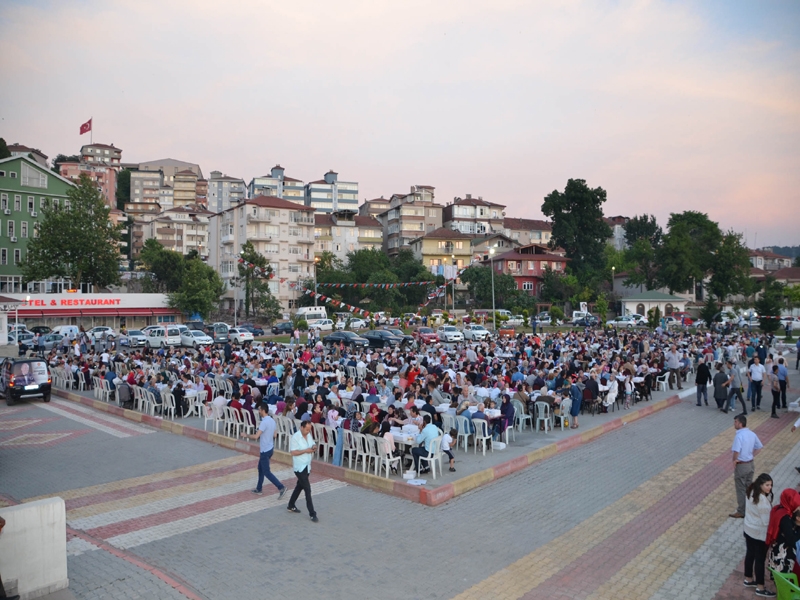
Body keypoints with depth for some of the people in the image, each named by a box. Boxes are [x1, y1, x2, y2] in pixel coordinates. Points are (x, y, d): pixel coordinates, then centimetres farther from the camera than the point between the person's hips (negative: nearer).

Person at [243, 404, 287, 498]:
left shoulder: (264, 422, -24)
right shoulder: (272, 420, 5)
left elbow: (256, 436, -27)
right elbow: (274, 435, 15)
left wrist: (247, 435, -10)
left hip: (265, 450, -9)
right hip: (270, 448, 9)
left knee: (266, 472, -2)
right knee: (260, 468, 21)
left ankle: (281, 487, -6)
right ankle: (258, 489, 30)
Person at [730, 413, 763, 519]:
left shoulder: (739, 436, -25)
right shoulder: (752, 434, 1)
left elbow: (736, 451, -32)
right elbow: (759, 447, 12)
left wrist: (734, 461, -15)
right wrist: (752, 456, 12)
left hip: (741, 465, -8)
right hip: (750, 464, 8)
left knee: (741, 489, 5)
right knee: (749, 487, 20)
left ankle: (741, 512, 15)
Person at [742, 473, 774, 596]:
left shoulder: (751, 493, -5)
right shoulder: (763, 500, -30)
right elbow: (767, 521, -23)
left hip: (748, 529, 8)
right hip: (760, 533, -8)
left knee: (750, 554, 21)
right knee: (760, 559, 8)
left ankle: (748, 579, 38)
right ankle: (760, 587, 22)